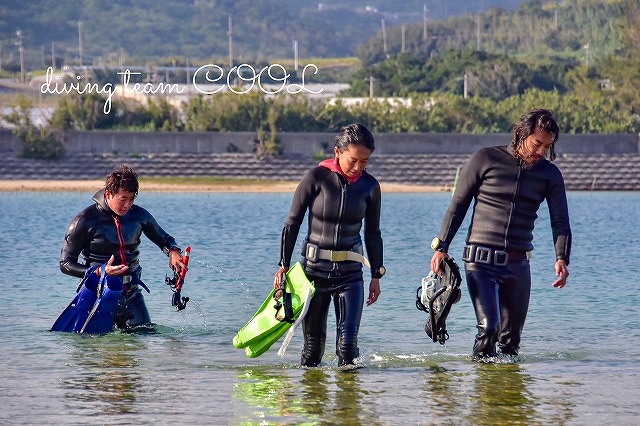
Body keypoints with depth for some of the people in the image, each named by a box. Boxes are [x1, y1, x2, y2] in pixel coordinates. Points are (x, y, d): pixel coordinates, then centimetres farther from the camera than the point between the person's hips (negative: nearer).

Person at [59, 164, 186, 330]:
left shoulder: (139, 216, 2)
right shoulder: (84, 221, -10)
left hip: (131, 293, 4)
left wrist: (173, 251, -5)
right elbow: (65, 264, -8)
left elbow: (163, 238, 20)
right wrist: (100, 272, -22)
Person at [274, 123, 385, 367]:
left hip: (350, 273, 2)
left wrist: (376, 275, 10)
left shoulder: (370, 187, 2)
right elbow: (292, 223, -1)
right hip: (314, 268, -1)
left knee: (348, 340, -13)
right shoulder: (316, 178, -7)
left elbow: (373, 233, 12)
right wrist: (284, 264, -3)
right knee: (313, 343, 4)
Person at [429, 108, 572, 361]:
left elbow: (560, 222, 3)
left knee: (511, 337, 6)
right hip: (481, 261, -4)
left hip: (518, 264, 4)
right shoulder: (485, 160, -3)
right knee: (489, 325, -20)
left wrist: (561, 259, -16)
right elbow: (457, 207, 2)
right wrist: (441, 247, -5)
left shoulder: (550, 174, 7)